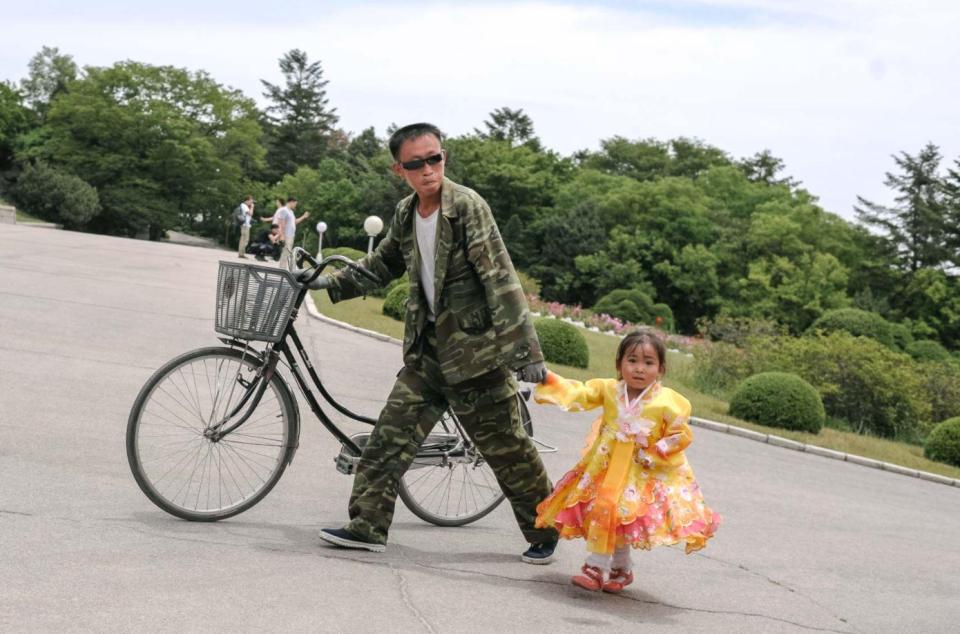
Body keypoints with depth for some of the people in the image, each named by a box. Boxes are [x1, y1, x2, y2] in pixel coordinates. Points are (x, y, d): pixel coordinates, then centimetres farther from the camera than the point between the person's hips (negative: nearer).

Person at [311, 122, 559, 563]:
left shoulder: (467, 207, -16)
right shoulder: (406, 214, 5)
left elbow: (501, 279, -20)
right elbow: (383, 264, 24)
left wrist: (526, 350, -24)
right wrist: (333, 284, 13)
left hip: (475, 350, -6)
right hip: (427, 349, 6)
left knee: (506, 448, 3)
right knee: (391, 434, 1)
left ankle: (544, 532, 19)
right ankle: (367, 526, 9)